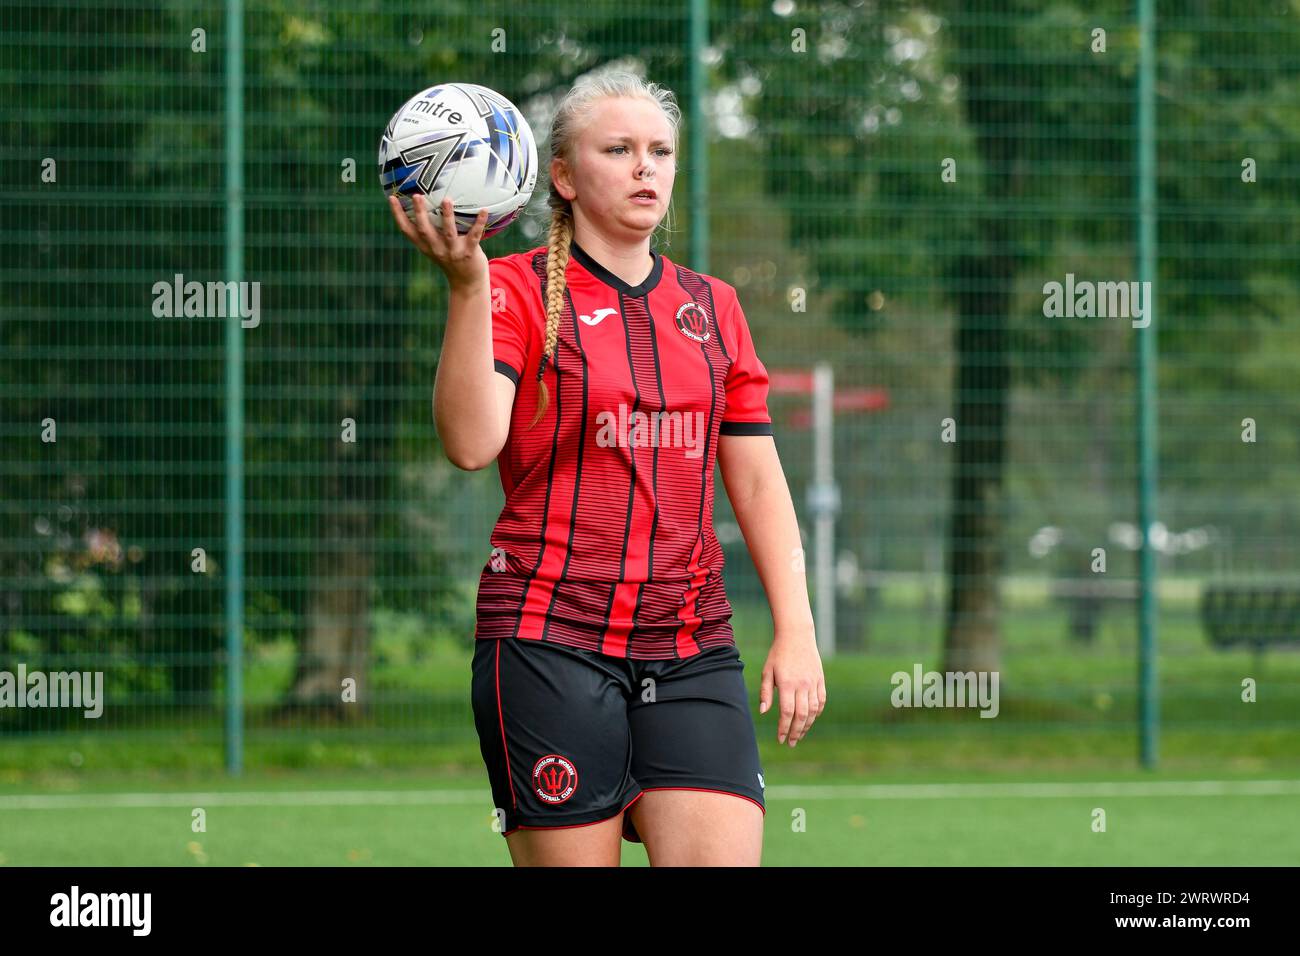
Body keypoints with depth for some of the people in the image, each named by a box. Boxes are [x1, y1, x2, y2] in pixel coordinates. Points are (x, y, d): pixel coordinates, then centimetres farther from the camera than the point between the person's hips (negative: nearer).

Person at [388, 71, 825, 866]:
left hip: (692, 647, 4)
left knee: (726, 859, -11)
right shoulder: (515, 290, 0)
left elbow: (758, 480, 15)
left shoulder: (713, 307, 16)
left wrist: (796, 629, 5)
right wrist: (468, 286, -25)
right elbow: (470, 443, -16)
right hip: (550, 641, -4)